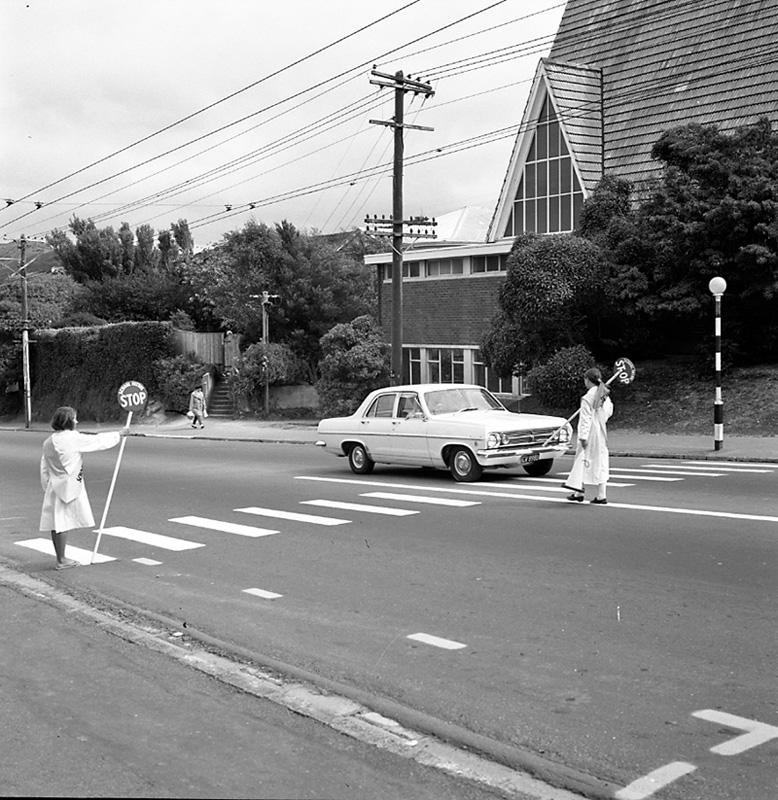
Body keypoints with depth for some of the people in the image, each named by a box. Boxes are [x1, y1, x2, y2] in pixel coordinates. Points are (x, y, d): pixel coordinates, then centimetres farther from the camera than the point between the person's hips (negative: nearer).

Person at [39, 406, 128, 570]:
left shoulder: (48, 442, 7)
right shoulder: (73, 438, -14)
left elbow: (44, 469, 12)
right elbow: (98, 441, -5)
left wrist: (47, 487, 20)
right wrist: (119, 433, 8)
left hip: (54, 487, 7)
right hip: (69, 487, -7)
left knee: (57, 524, 10)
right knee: (62, 524, -1)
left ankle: (60, 558, 19)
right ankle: (62, 561, 6)